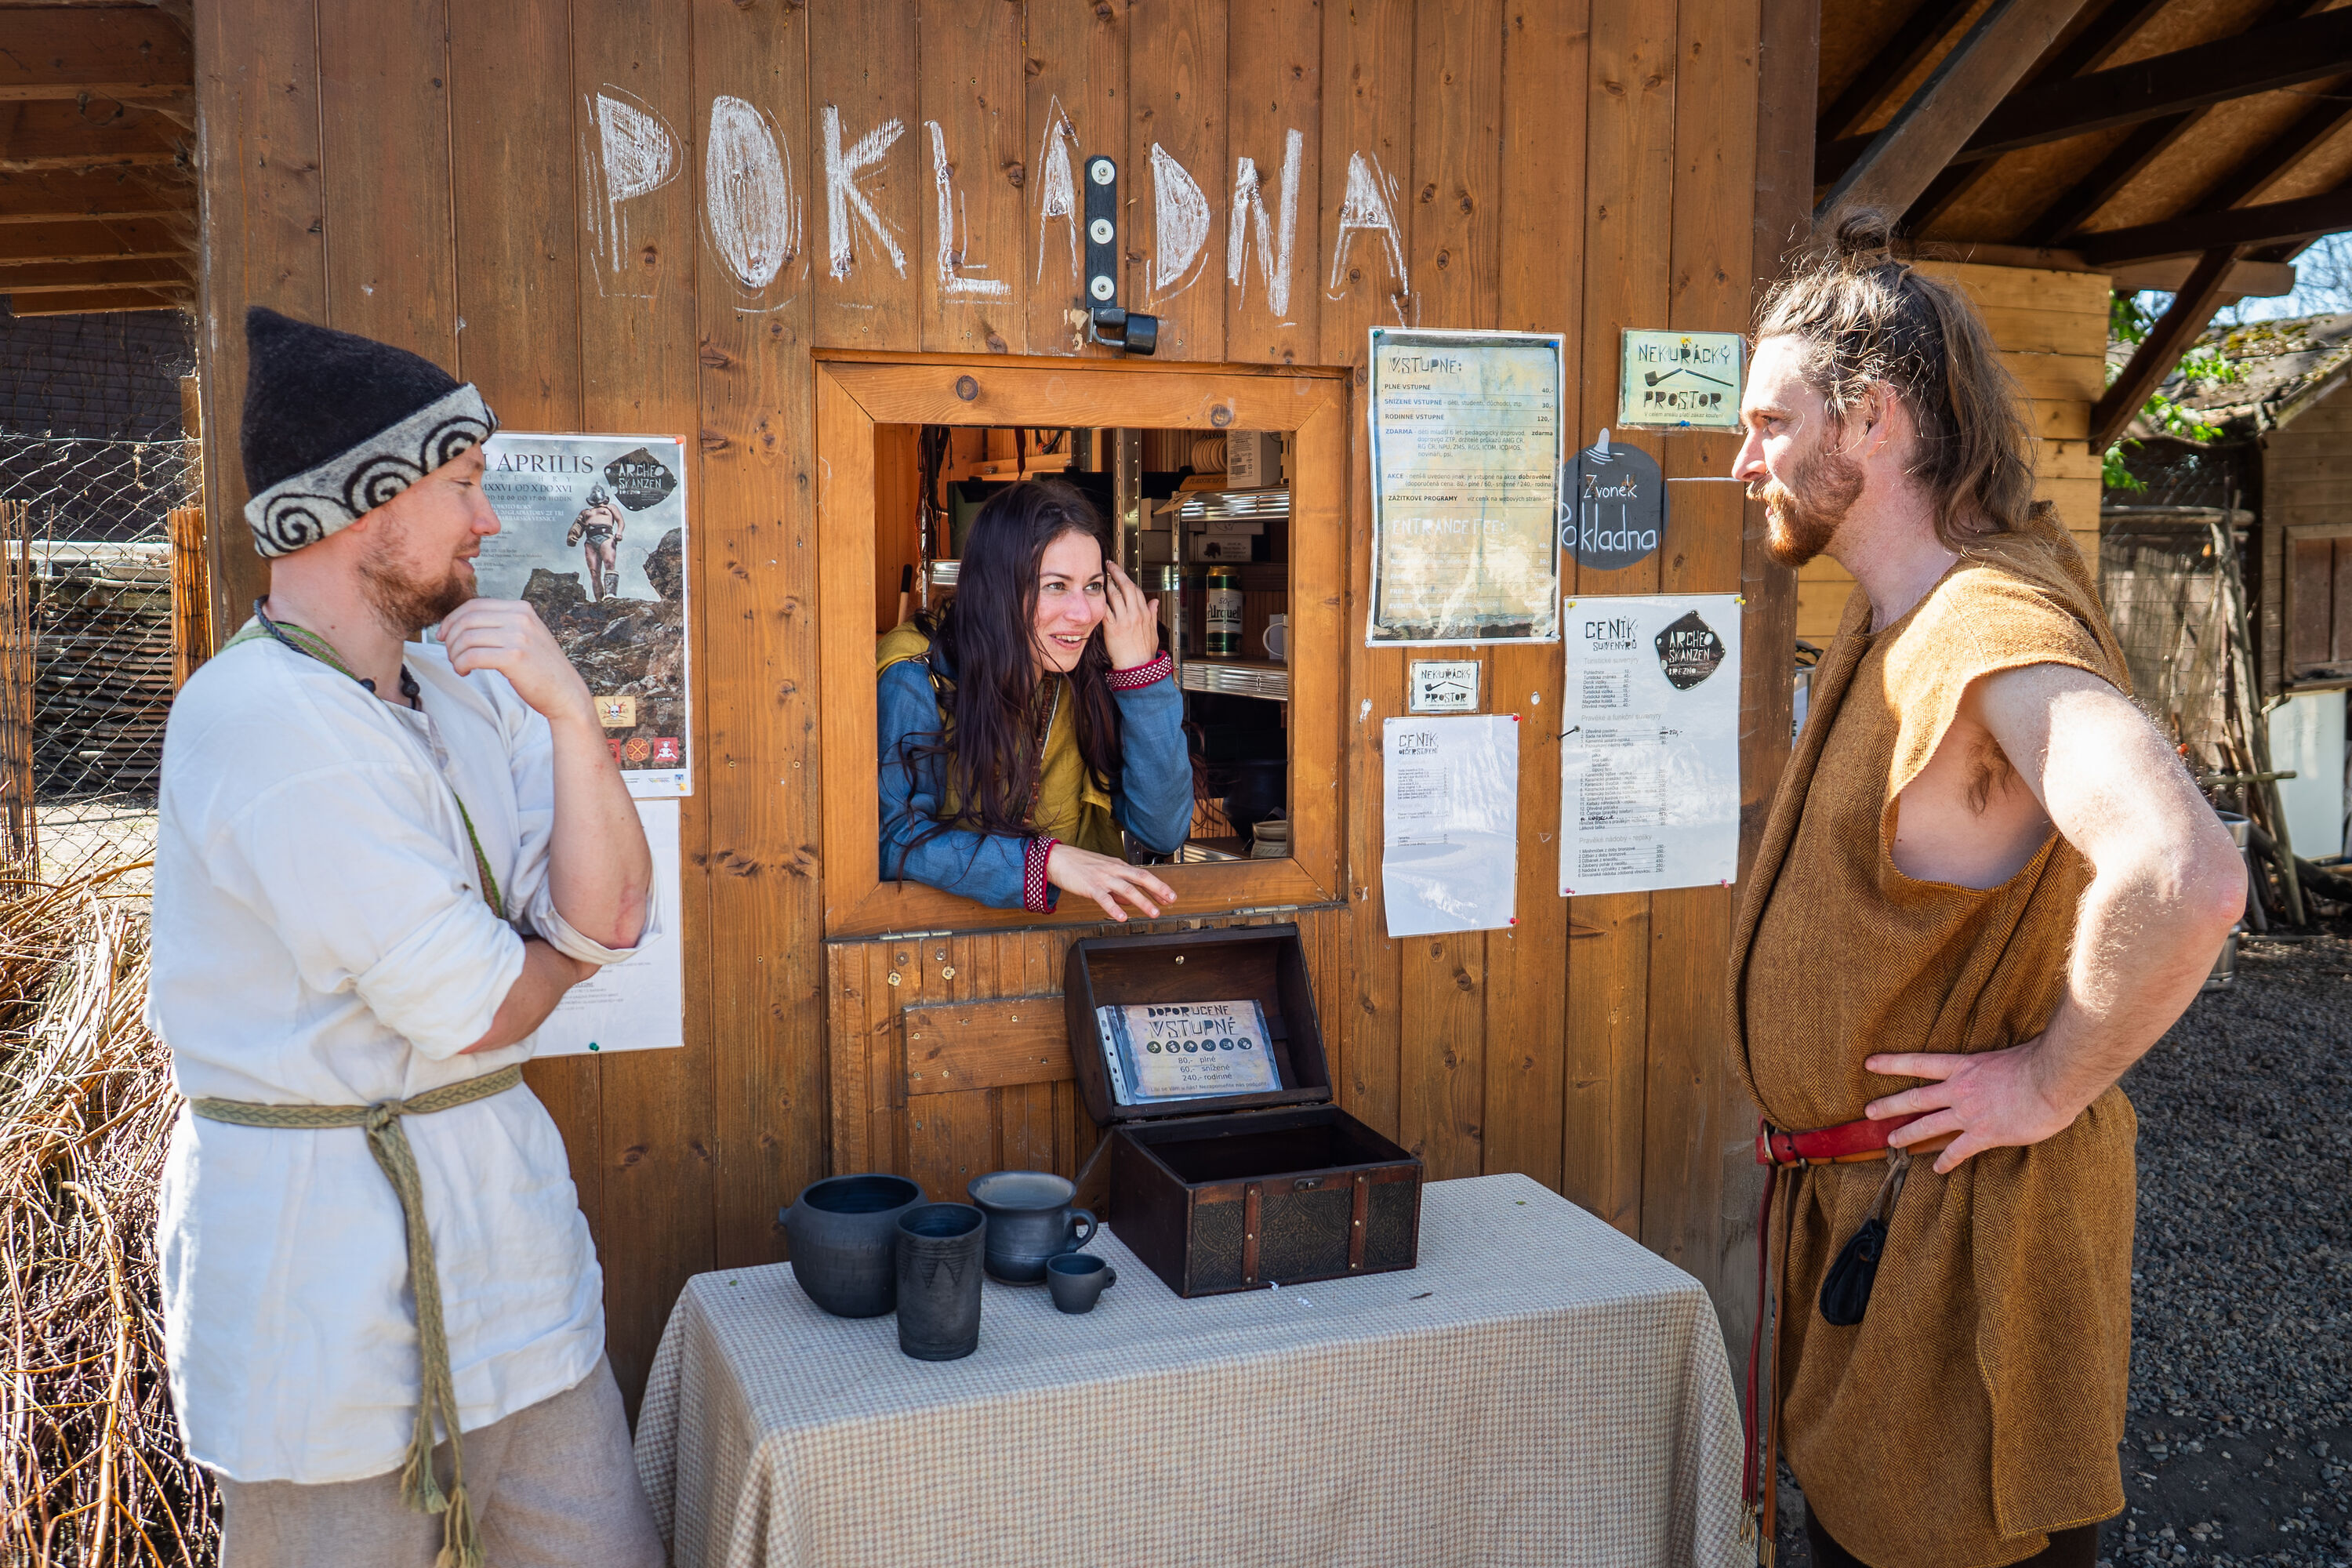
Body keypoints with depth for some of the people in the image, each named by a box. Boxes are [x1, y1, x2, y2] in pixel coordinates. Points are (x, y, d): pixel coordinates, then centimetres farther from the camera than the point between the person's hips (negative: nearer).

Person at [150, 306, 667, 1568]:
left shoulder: (466, 687, 6)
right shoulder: (263, 718, -19)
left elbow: (610, 918, -3)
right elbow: (476, 1009, -19)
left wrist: (567, 712, -13)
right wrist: (565, 945, 2)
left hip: (497, 1197, 7)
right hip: (322, 1241, -7)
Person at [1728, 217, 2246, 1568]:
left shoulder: (1994, 630, -23)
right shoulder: (1896, 620, 8)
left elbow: (2187, 878, -39)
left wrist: (2049, 1087, -24)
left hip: (1958, 1215, -9)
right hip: (1861, 1199, 9)